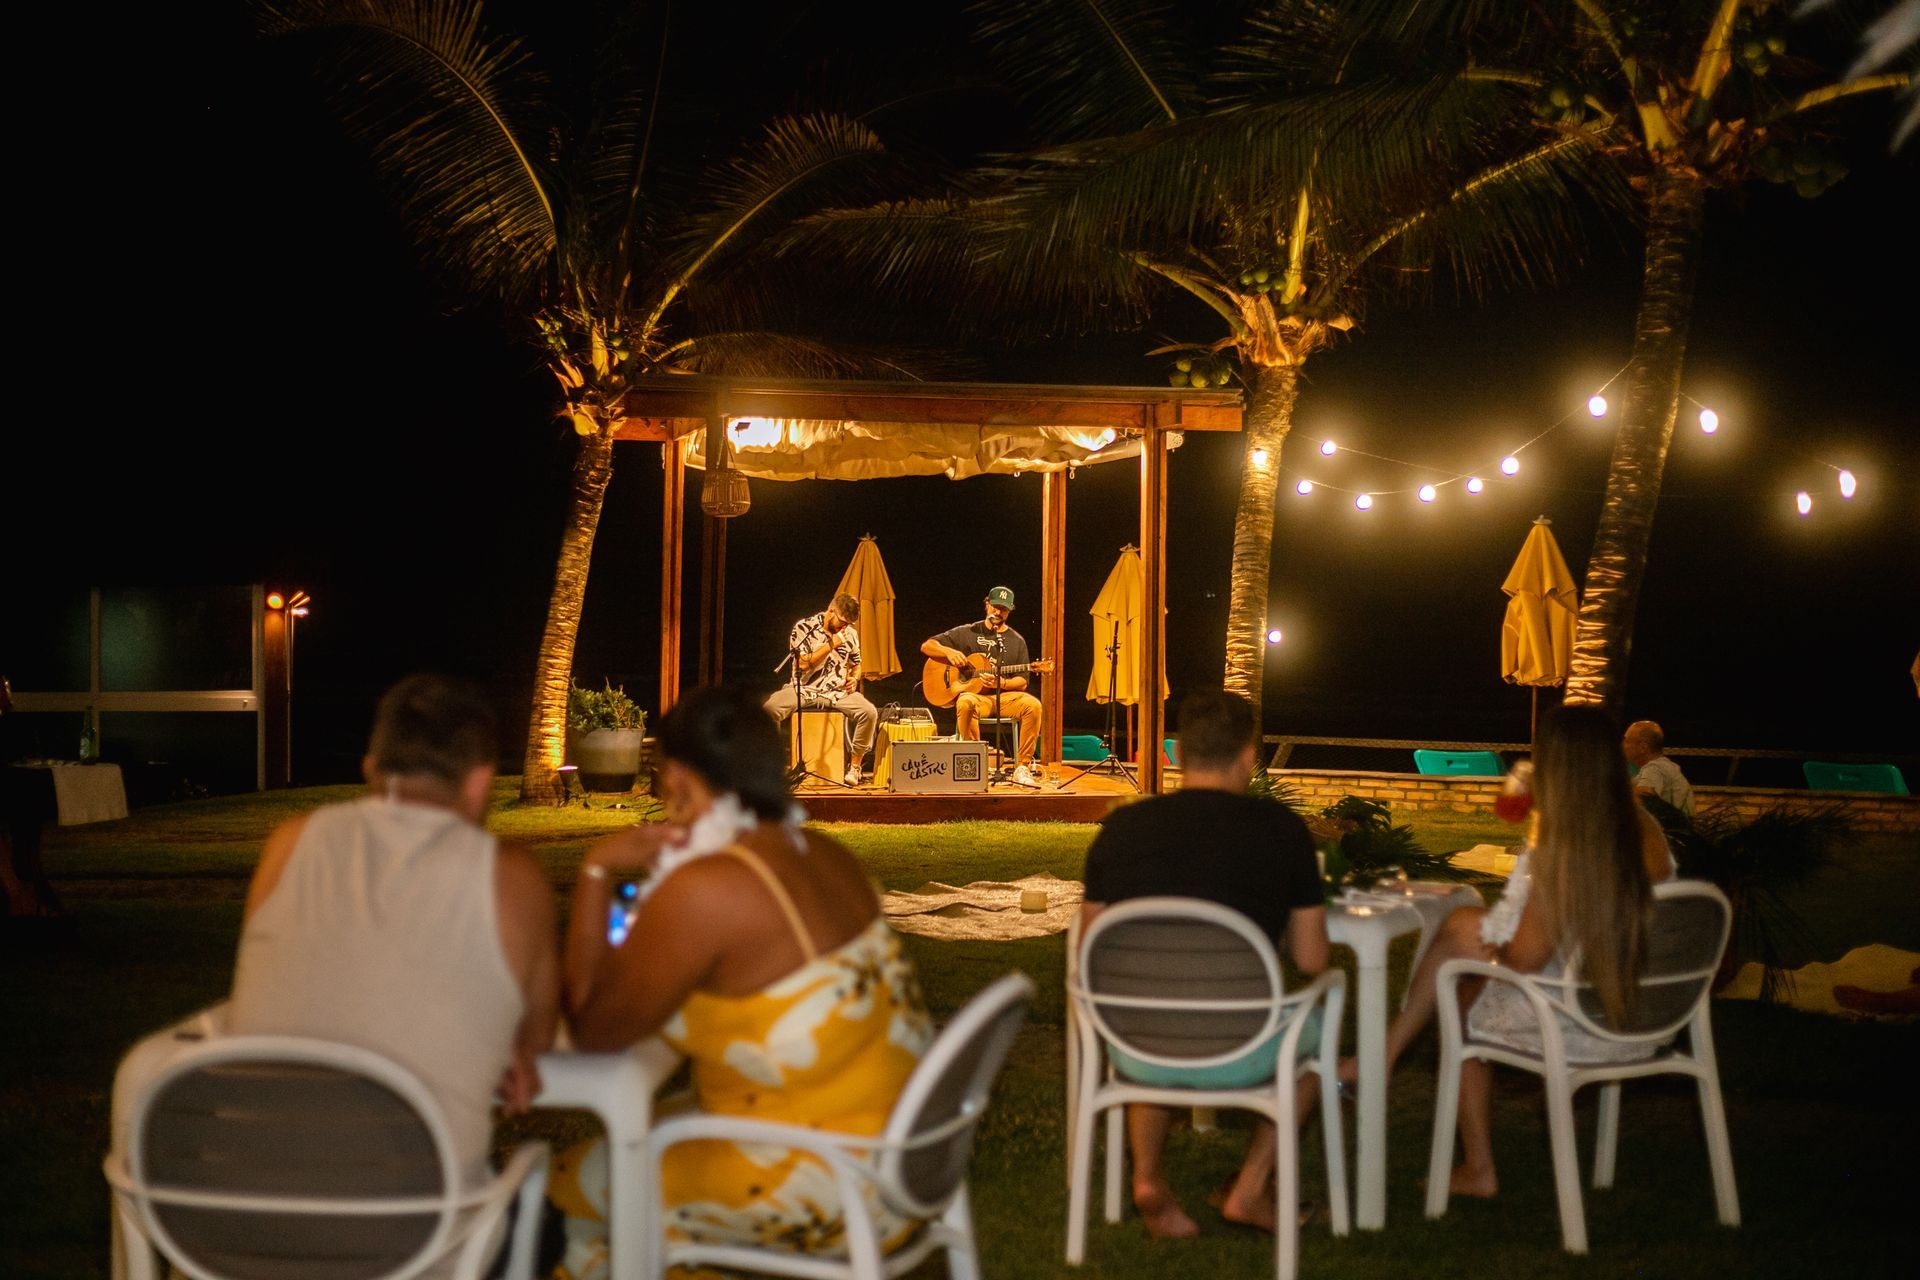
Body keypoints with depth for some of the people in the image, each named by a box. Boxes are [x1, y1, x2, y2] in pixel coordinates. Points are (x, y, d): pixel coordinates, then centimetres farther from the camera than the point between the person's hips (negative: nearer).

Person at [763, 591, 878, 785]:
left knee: (869, 712, -25)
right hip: (805, 688, -3)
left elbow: (856, 664, 23)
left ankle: (855, 766, -9)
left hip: (838, 690, 3)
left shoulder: (850, 633, 9)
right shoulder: (804, 628, -5)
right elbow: (803, 664, -12)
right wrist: (831, 645, -15)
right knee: (770, 709, -31)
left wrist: (854, 678, 1)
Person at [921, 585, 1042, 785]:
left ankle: (1022, 767, -24)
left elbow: (1022, 683, 9)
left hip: (1005, 695, 2)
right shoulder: (967, 633, 10)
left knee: (1033, 705, -30)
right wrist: (949, 652, -11)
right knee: (965, 704, -39)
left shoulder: (1016, 641, 13)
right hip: (975, 694, -2)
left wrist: (1001, 683, -13)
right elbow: (926, 646, 9)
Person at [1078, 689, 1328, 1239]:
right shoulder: (1281, 828, -5)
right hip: (1240, 1056, -2)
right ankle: (1251, 1188, 24)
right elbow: (1311, 960, 2)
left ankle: (1148, 1175, 20)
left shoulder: (1122, 827, 1)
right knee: (1318, 1023, 31)